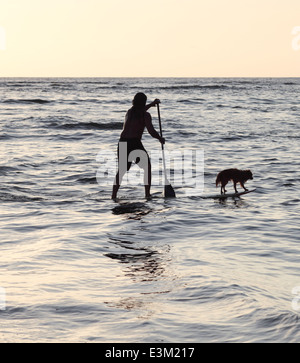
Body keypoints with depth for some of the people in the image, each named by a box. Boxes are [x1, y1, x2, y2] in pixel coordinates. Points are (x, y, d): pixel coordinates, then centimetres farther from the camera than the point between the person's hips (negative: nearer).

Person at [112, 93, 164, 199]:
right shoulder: (146, 115, -3)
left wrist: (152, 104, 49)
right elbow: (152, 132, -11)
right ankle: (147, 194, 10)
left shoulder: (129, 112, 17)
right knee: (147, 167, 15)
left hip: (122, 143, 5)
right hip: (134, 143, -5)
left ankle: (114, 195, 9)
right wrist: (160, 139, 8)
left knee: (121, 170, 19)